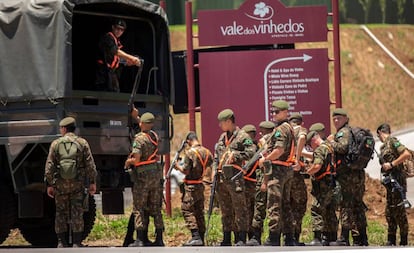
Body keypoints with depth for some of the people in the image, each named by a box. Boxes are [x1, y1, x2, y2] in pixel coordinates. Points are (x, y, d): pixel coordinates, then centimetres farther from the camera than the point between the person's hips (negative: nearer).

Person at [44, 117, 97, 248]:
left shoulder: (56, 144, -1)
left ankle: (62, 243, 7)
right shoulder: (82, 143, 0)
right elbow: (90, 164, -3)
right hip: (77, 183, 0)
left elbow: (49, 166, -3)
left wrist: (49, 185, 1)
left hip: (60, 184, 0)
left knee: (61, 213, 9)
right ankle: (76, 243, -2)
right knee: (77, 213, 2)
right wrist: (92, 182, 2)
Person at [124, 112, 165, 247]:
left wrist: (128, 162, -1)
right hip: (156, 175, 6)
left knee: (139, 209, -1)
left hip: (142, 176, -6)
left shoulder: (139, 139, -15)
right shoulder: (154, 136, 7)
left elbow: (136, 159, -22)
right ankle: (159, 239, 9)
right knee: (156, 208, 10)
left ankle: (140, 240, -6)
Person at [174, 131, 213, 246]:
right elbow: (210, 163, 17)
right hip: (201, 185, 8)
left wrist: (178, 166, 1)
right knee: (199, 212, 13)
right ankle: (201, 238, 16)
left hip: (191, 186, -8)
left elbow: (186, 171, -17)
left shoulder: (190, 152, -17)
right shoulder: (206, 152, 5)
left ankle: (196, 237, -15)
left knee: (187, 210, -5)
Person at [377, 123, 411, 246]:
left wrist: (391, 164, -18)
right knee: (389, 212, 12)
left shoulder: (392, 141, -9)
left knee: (399, 211, -7)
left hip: (396, 180, -10)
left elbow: (407, 154, -20)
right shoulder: (384, 146, 18)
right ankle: (391, 240, 18)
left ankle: (404, 241, -4)